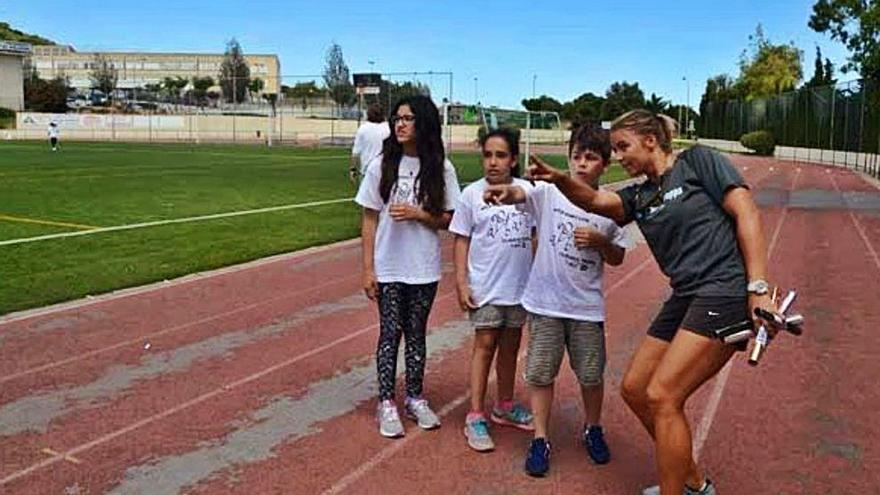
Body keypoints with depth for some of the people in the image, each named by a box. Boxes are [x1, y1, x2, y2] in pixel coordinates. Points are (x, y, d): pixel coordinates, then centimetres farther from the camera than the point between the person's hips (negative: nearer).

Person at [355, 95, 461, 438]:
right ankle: (387, 403, 19)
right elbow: (369, 220, -2)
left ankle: (415, 399, 28)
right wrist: (368, 269, -5)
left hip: (424, 269, 1)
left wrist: (417, 214, -18)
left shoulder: (441, 169, -4)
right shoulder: (381, 165, -5)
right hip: (388, 268, -1)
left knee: (416, 334, 13)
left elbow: (447, 219, 1)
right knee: (390, 334, 7)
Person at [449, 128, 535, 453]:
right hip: (485, 286, -3)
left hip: (520, 284, 3)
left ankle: (504, 406, 32)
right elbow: (462, 240, -2)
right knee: (485, 345, -2)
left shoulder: (527, 190, 0)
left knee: (510, 345, 15)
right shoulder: (472, 194, -5)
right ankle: (476, 417, 6)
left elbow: (534, 234, 8)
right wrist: (461, 283, -7)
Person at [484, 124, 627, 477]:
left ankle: (593, 430, 38)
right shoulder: (551, 191, -6)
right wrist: (507, 193, -51)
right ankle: (540, 440, 22)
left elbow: (618, 258, 8)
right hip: (545, 302, -1)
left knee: (591, 375, 12)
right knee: (540, 372, 6)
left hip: (587, 305, 1)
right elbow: (523, 196, -27)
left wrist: (599, 241, -13)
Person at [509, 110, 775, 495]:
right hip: (685, 298, 8)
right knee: (634, 388, 10)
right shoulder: (640, 196, 16)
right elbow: (596, 201, -2)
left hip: (725, 293, -8)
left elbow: (746, 213, -8)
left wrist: (758, 288, -17)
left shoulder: (698, 161, -1)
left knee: (661, 396, -13)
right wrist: (559, 180, -23)